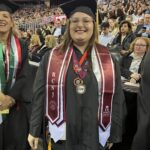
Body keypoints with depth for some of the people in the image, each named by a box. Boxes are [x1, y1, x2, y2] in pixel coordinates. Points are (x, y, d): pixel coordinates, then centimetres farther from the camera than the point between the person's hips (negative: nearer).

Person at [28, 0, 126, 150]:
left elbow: (116, 98, 3)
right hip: (62, 133, 0)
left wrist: (115, 134, 4)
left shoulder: (108, 60, 1)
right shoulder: (52, 57, -1)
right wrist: (34, 130, 0)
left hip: (95, 135, 1)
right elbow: (40, 94, 1)